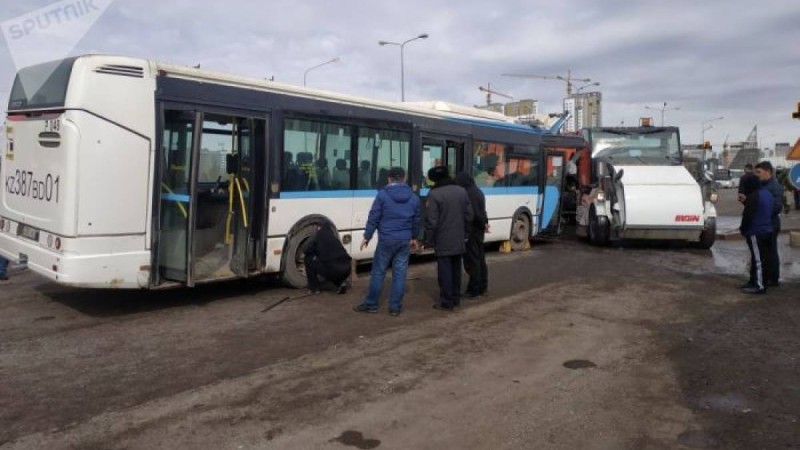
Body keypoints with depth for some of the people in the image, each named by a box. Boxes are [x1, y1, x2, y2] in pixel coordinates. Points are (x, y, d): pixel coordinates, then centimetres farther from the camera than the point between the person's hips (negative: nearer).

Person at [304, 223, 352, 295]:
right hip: (346, 270, 6)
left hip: (331, 270, -6)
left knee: (309, 260, 17)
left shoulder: (318, 235, 12)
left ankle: (314, 288, 16)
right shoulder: (334, 237, 28)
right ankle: (341, 283, 14)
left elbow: (308, 252, 11)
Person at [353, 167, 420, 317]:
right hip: (405, 240, 3)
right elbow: (416, 220, 14)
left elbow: (373, 217, -7)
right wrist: (414, 238, 28)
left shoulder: (382, 195, -7)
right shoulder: (413, 197, 7)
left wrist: (367, 236, 2)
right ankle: (395, 307, 10)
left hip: (387, 239, -3)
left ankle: (371, 304, 14)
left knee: (378, 272, 6)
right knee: (400, 273, 6)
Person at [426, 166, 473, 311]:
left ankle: (446, 302, 3)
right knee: (456, 269, 15)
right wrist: (465, 233, 19)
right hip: (459, 240, 6)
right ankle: (456, 298, 24)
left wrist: (430, 239, -6)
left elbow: (431, 221, -16)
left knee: (445, 270, -1)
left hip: (443, 241, -6)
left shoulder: (434, 194, -14)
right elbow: (469, 216, 11)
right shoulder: (462, 191, 7)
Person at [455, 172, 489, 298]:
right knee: (480, 259, 14)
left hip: (471, 230, -10)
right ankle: (482, 287, 22)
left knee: (471, 260, -3)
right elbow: (481, 211, 13)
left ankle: (473, 290, 2)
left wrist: (483, 223, -7)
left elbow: (473, 213, -21)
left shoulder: (468, 193, -17)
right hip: (479, 230, 10)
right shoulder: (478, 191, 14)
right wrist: (484, 222, 1)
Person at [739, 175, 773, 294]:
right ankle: (754, 281, 25)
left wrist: (743, 229, -1)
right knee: (763, 257, 15)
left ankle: (760, 285, -2)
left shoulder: (753, 197, -20)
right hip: (766, 230, 10)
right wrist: (746, 201, 12)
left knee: (758, 259, -5)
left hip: (756, 232, -10)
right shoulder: (767, 193, 11)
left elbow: (747, 215, -19)